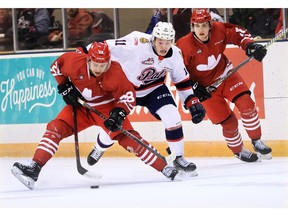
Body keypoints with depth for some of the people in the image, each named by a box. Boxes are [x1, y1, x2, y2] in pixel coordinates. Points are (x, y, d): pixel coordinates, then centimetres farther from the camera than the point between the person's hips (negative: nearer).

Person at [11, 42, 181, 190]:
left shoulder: (115, 72, -27)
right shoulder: (74, 62, -23)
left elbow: (128, 94, -17)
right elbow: (56, 66, -2)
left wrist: (119, 113, -31)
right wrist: (65, 87, -7)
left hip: (106, 107, -2)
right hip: (80, 106, 2)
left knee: (127, 137, -14)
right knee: (55, 128, -15)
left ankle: (165, 168, -8)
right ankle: (34, 169, -19)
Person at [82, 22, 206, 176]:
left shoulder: (174, 55, -14)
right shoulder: (137, 44, -34)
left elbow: (182, 81, 2)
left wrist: (192, 102, -2)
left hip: (154, 88, 3)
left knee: (173, 118, -16)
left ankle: (179, 159, 2)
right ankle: (99, 149, 39)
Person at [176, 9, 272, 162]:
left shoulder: (219, 30, -16)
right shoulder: (185, 45, -24)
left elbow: (238, 33, 1)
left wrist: (250, 46, -15)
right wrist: (194, 87, -19)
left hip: (225, 74, 3)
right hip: (205, 86, -3)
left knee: (246, 104, -14)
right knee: (228, 121, -5)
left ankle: (257, 141, 5)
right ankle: (238, 151, 21)